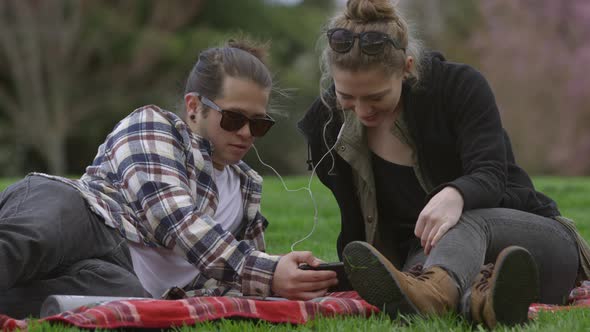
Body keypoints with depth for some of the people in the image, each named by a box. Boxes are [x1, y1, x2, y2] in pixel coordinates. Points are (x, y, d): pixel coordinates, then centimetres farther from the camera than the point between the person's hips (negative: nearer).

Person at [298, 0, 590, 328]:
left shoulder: (460, 85, -13)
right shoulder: (326, 126, -3)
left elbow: (489, 177, -27)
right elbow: (356, 226, 10)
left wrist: (454, 196, -49)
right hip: (427, 258, 2)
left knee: (467, 222, -39)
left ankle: (434, 292, -74)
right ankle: (478, 295, -74)